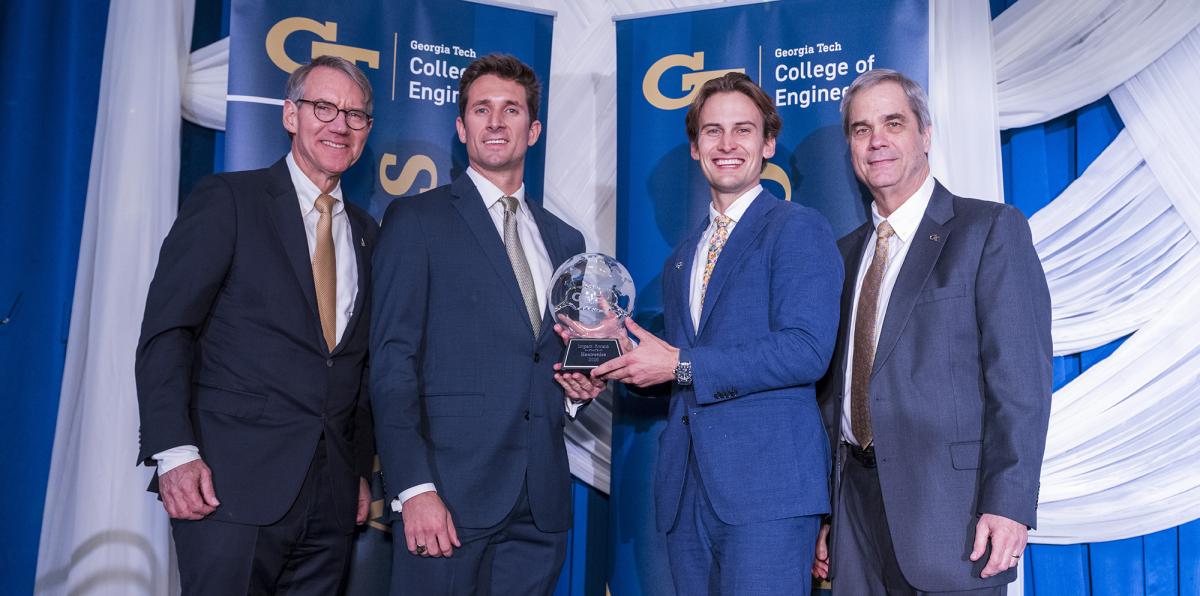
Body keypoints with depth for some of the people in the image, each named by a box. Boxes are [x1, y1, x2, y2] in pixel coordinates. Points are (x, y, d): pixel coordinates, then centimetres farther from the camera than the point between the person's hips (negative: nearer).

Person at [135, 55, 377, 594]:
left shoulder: (364, 231, 14)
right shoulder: (226, 199, -1)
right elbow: (164, 332, -7)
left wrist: (361, 469, 14)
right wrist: (175, 452, -16)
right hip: (232, 484, -5)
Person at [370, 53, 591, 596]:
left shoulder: (564, 241, 16)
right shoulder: (416, 220, 0)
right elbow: (391, 362, -7)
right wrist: (414, 488, -15)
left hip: (541, 504, 5)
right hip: (451, 494, -4)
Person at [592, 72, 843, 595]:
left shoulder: (799, 229, -4)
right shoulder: (683, 256, 19)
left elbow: (807, 350, -16)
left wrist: (681, 365, -15)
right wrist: (619, 359, 1)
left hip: (767, 481, -6)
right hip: (686, 488, 7)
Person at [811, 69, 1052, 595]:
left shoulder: (990, 229, -3)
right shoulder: (845, 252, 14)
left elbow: (1021, 374, -10)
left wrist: (1008, 504, -18)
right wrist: (822, 512, 12)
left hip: (947, 502, -5)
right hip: (856, 496, 5)